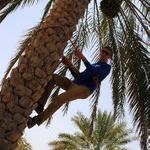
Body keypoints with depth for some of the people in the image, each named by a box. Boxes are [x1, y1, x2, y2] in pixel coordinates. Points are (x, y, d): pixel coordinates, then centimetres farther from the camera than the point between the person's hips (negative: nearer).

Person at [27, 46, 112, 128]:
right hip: (73, 84, 8)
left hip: (84, 90, -8)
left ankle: (37, 120, -25)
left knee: (59, 99, -30)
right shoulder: (92, 66, 33)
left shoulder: (107, 67, 8)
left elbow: (95, 72, -15)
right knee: (52, 77, -9)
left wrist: (83, 58, -20)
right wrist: (70, 65, 6)